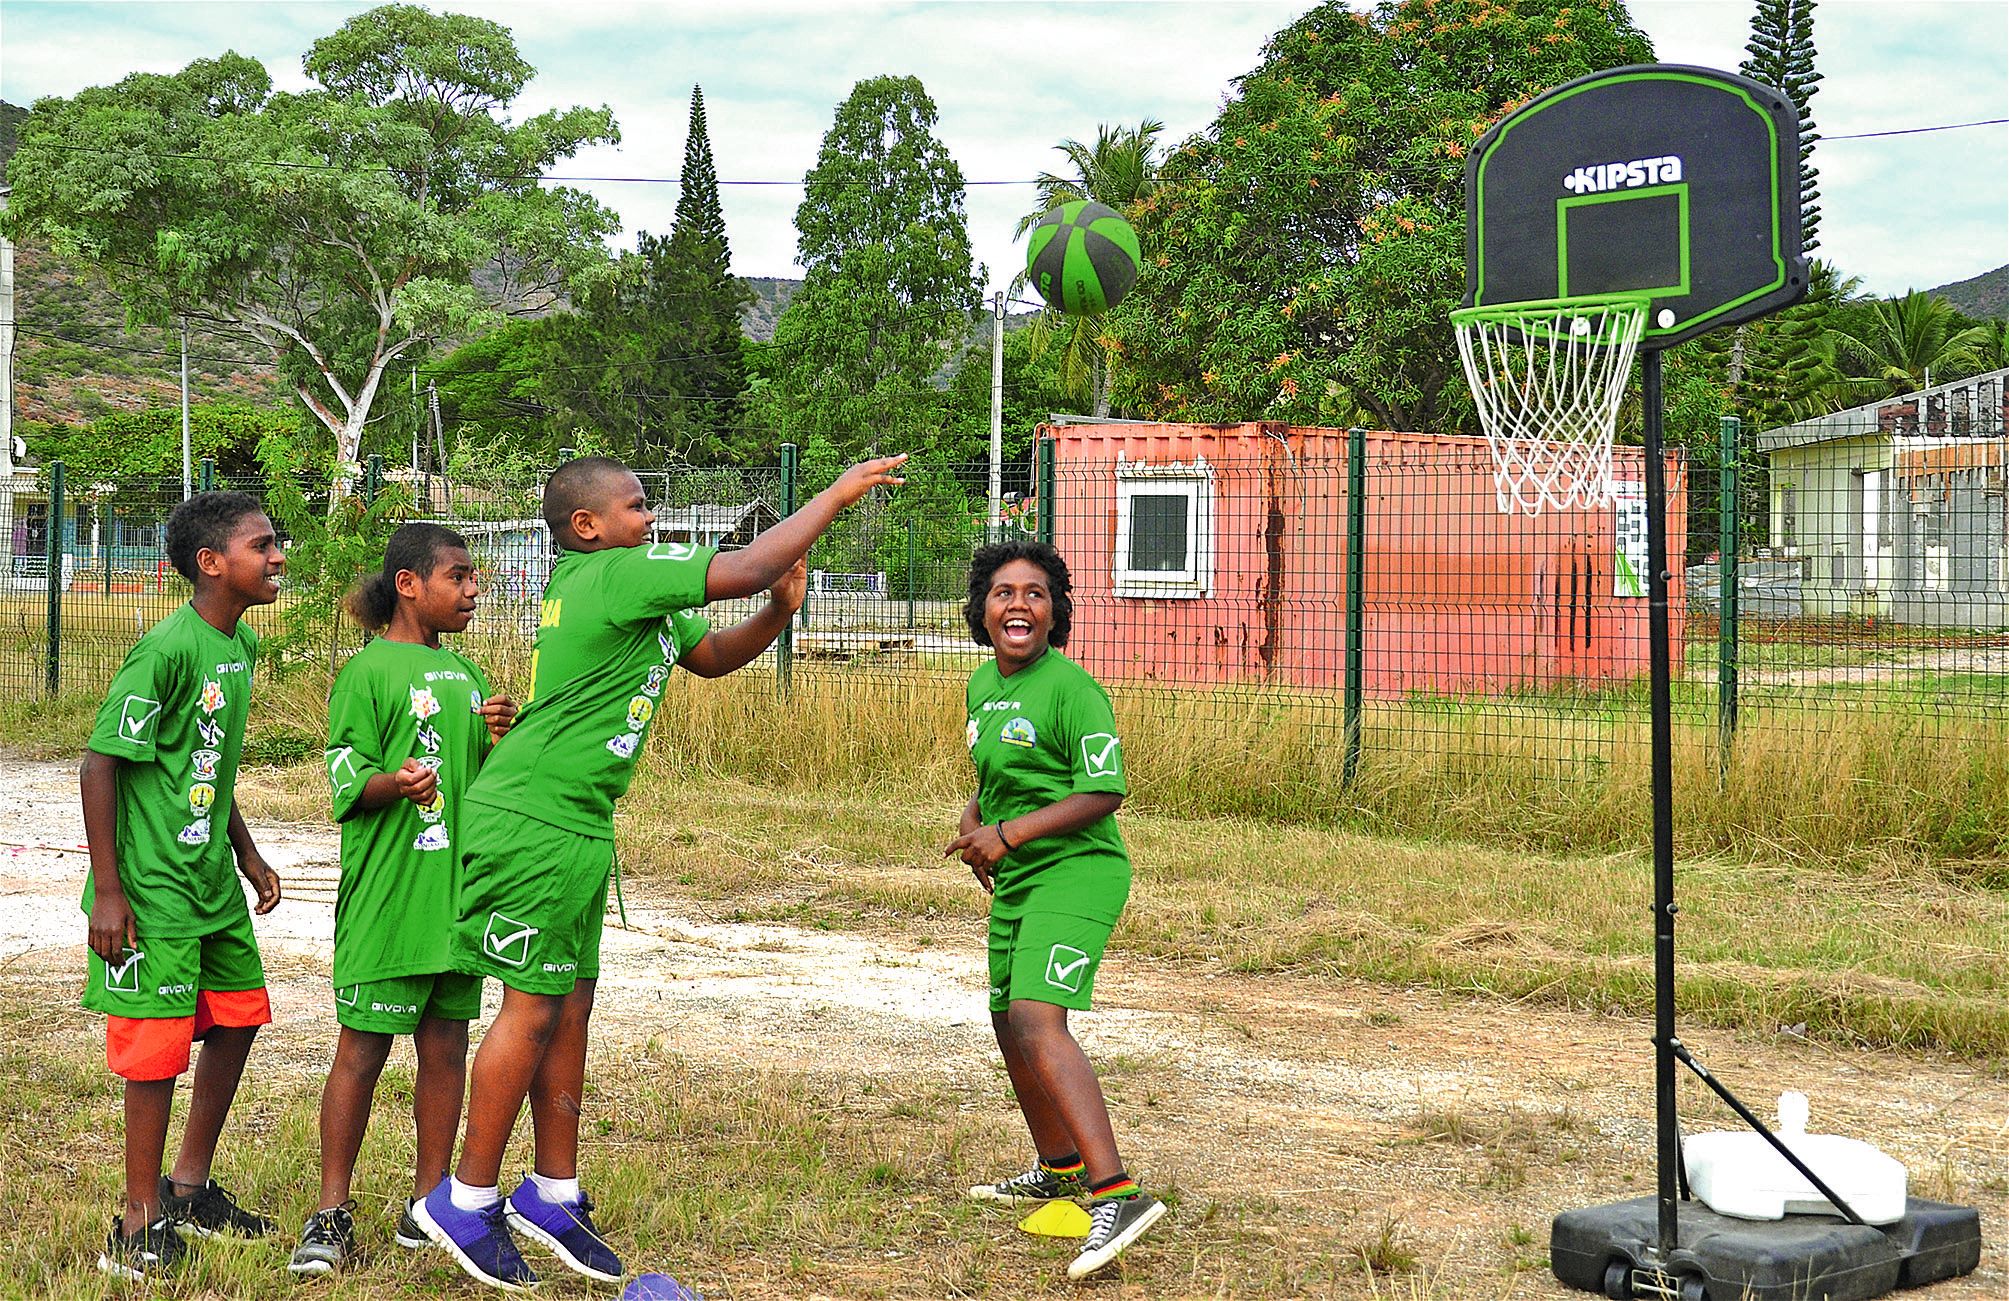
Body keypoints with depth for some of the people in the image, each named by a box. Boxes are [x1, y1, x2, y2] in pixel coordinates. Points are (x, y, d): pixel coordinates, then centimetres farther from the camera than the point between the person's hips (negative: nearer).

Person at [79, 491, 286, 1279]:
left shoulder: (241, 645, 6)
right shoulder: (168, 649, -20)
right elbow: (100, 762, -18)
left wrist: (248, 856, 22)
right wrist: (107, 890, -18)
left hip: (211, 876, 9)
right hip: (153, 885, -9)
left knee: (238, 1016, 13)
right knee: (161, 1039, -4)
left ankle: (189, 1186, 29)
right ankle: (142, 1223, 9)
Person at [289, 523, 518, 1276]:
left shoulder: (465, 675, 15)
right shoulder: (368, 671, -5)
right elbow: (347, 783, -9)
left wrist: (504, 739, 0)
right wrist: (397, 783, -29)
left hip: (457, 893, 6)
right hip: (386, 897, -6)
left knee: (446, 1045, 9)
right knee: (363, 1048, -2)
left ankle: (429, 1202, 19)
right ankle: (331, 1214, 7)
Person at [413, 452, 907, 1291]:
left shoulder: (627, 590, 15)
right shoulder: (615, 575, -15)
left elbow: (709, 656, 22)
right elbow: (742, 570, -16)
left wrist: (779, 612, 3)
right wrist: (837, 494, -7)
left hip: (576, 825, 10)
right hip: (534, 820, -10)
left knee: (571, 1005, 13)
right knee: (532, 1007, -4)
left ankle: (554, 1197, 21)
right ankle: (466, 1203, 6)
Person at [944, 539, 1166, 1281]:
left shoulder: (1071, 689, -15)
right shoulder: (983, 685, 11)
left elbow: (1105, 792, -19)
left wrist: (1008, 833, -19)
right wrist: (974, 820, 7)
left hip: (1075, 871, -10)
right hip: (1015, 879, 10)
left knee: (1037, 1020, -26)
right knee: (1009, 1025, 20)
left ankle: (1116, 1194, -32)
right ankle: (1060, 1169, 42)